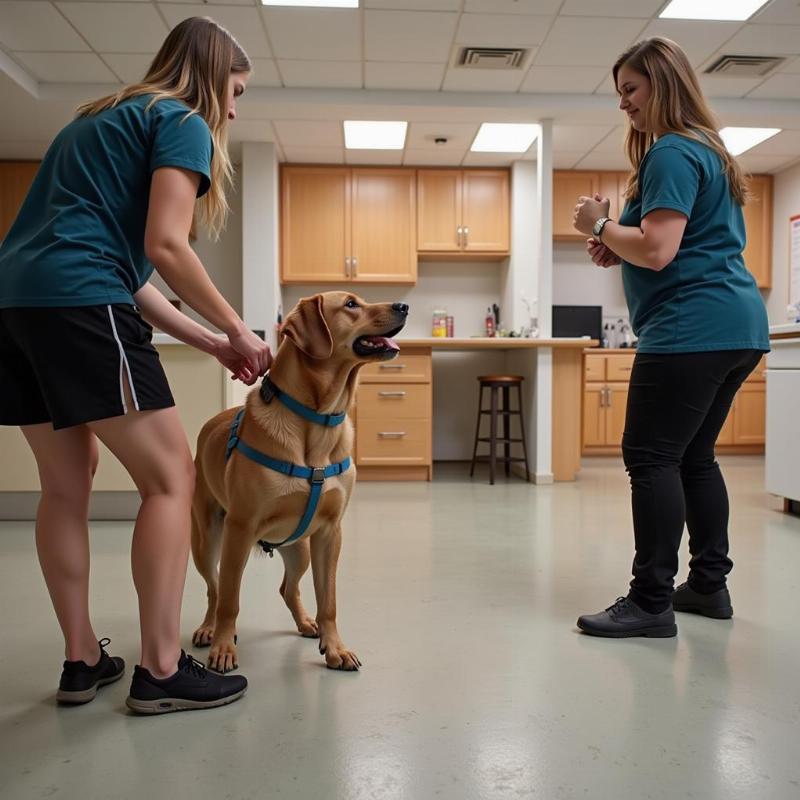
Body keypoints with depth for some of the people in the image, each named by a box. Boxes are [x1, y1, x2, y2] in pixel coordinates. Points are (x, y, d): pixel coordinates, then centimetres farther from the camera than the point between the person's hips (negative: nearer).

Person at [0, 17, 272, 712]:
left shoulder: (105, 119, 30)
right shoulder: (184, 122, 4)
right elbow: (164, 245, -11)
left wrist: (211, 344, 20)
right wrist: (237, 330, 2)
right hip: (78, 303, -9)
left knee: (67, 484, 13)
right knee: (170, 477, -3)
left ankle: (82, 661, 20)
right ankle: (160, 670, 0)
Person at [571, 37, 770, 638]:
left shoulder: (672, 154, -9)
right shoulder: (708, 150, 23)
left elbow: (657, 250, -20)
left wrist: (601, 224, -3)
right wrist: (620, 250, 13)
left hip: (692, 328, -11)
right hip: (737, 324, 11)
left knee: (651, 457, -8)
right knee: (694, 455, 15)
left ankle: (652, 603, -5)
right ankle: (710, 583, 22)